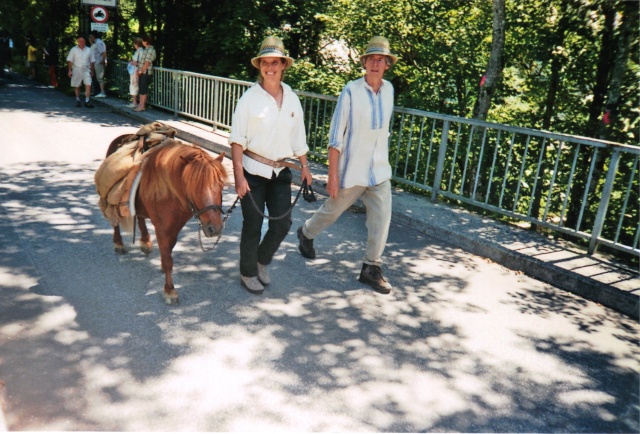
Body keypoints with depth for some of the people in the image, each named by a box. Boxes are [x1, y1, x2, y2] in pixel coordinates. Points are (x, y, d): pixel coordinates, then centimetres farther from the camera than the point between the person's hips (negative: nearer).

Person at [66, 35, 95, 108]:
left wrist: (92, 71, 10)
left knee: (88, 85, -12)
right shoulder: (73, 50, 1)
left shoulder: (89, 50, 7)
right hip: (76, 70, -1)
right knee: (77, 86, 8)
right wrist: (70, 70, -4)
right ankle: (78, 101, 21)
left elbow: (92, 61, 13)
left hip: (86, 70, 1)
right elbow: (70, 61, 1)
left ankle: (87, 101, -9)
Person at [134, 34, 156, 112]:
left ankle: (142, 106, 0)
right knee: (140, 89, 12)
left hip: (145, 73, -10)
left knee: (143, 90, -5)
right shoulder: (146, 49, 15)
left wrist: (140, 71, -13)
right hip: (142, 73, 10)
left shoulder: (150, 50, -16)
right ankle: (140, 105, 19)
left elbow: (147, 64, -19)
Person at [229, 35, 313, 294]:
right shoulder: (250, 98, -9)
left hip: (281, 171, 4)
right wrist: (238, 176, -19)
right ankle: (248, 273, 26)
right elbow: (237, 139, -13)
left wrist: (305, 166, 16)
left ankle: (262, 261, 33)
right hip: (253, 171, -4)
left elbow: (298, 137, 14)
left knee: (282, 224, 5)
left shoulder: (292, 99, 5)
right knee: (252, 225, 5)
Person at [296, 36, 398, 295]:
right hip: (351, 171, -4)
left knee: (382, 218, -2)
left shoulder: (388, 89, 2)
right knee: (332, 210, 15)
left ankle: (371, 268, 13)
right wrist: (332, 175, -15)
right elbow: (336, 136, -13)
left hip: (380, 171, 4)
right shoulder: (351, 91, -15)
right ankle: (306, 234, 44)